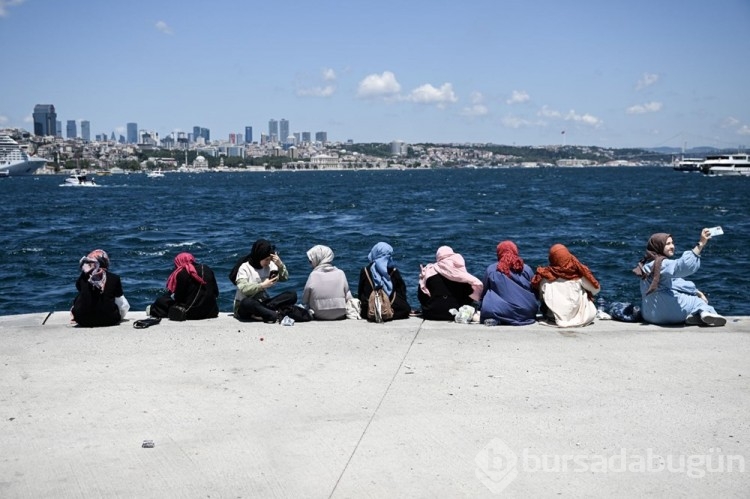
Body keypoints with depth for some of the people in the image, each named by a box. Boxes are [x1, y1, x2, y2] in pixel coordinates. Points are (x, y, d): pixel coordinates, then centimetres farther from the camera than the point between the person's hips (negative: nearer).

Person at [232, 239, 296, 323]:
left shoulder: (270, 265, 6)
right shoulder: (244, 268, -9)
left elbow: (285, 278, 1)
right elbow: (244, 289, -22)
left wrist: (280, 264, -15)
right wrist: (263, 285, -25)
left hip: (262, 303, 6)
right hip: (244, 307, -6)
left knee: (292, 295, -16)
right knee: (247, 302, -43)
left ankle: (260, 313, -29)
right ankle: (276, 315, -35)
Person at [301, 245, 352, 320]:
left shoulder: (313, 275, -9)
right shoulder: (340, 273, -3)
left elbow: (304, 301, -4)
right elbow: (348, 298, -1)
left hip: (320, 316, -2)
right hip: (340, 315, 2)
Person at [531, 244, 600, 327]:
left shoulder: (545, 275, -9)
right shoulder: (579, 273, -9)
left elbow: (540, 297, 1)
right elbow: (596, 289, 4)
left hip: (555, 318, 0)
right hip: (580, 317, 0)